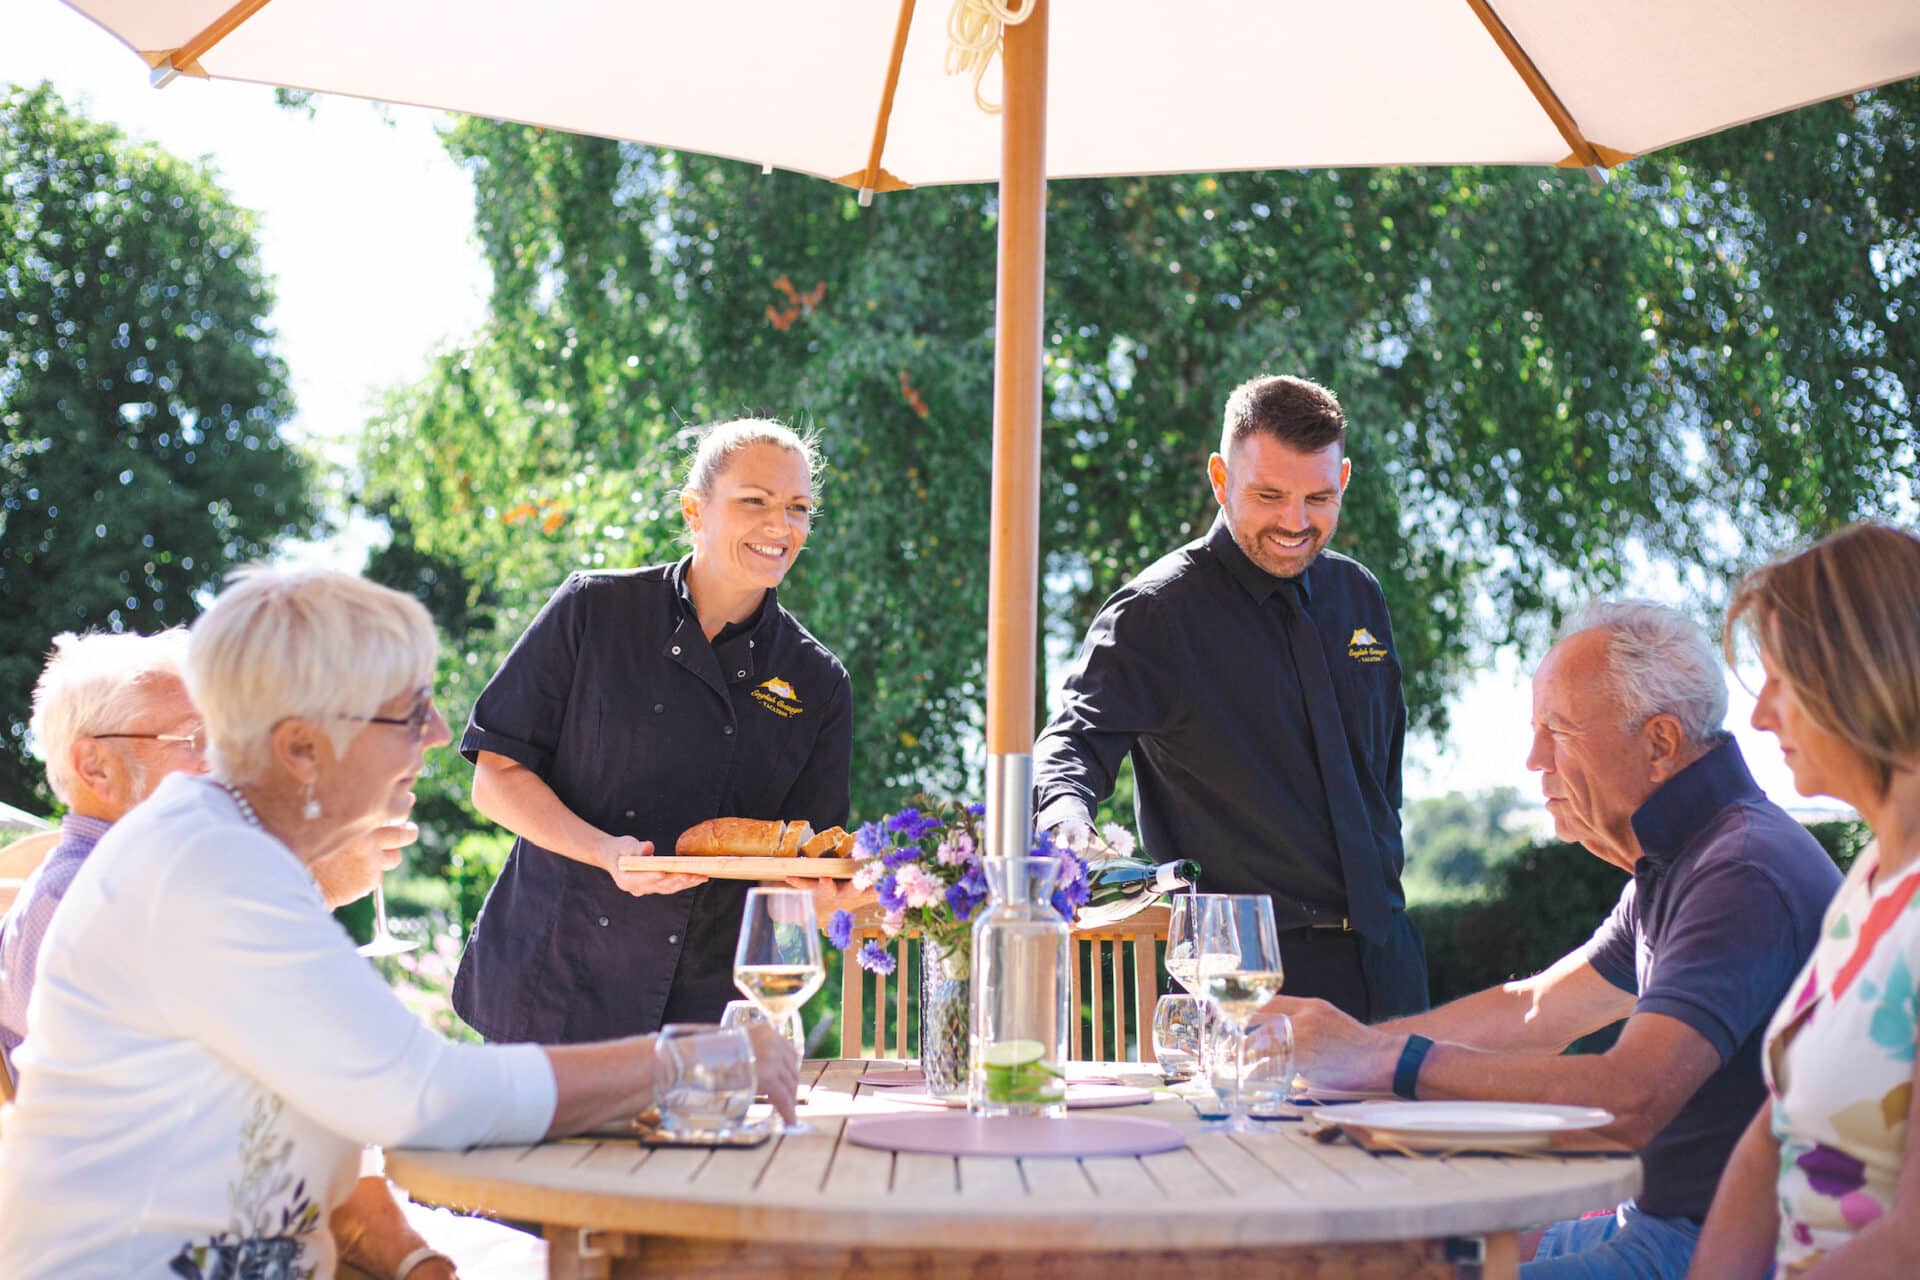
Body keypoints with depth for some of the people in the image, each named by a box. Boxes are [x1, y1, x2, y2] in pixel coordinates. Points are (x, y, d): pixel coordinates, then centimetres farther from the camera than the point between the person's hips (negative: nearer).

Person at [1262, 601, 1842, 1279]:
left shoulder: (1745, 873, -21)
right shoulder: (1673, 864, 14)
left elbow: (1627, 1100, -31)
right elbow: (1532, 1011, 21)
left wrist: (1383, 1061, -26)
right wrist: (1349, 1038, 11)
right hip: (1659, 1218, 10)